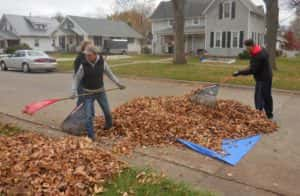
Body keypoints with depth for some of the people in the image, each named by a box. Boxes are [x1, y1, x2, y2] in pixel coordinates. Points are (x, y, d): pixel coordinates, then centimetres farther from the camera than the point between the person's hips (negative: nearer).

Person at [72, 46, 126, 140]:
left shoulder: (102, 62, -11)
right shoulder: (83, 66, -16)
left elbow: (109, 73, 3)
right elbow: (77, 79, -6)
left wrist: (118, 83, 0)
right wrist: (74, 91, -15)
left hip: (100, 91, 2)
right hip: (88, 93, -2)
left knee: (107, 111, 16)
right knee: (88, 115, -5)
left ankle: (109, 125, 46)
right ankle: (91, 135, 7)